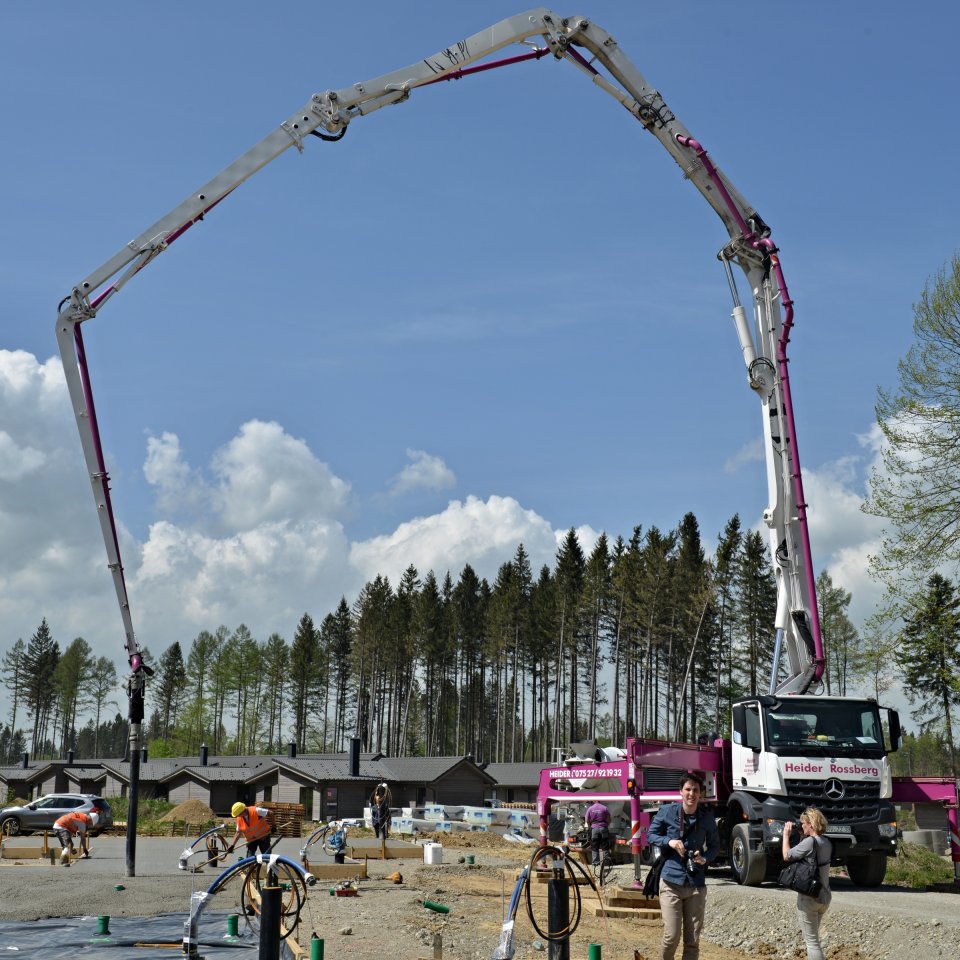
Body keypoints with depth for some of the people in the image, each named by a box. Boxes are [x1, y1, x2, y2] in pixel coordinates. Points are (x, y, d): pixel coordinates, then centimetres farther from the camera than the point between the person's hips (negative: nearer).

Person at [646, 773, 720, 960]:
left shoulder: (707, 817, 1)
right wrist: (669, 841, -11)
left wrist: (706, 858, -9)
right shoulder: (667, 811, -2)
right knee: (671, 937, -8)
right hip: (671, 881, -2)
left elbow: (714, 845, 13)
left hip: (696, 883, 2)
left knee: (693, 940, 4)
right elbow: (651, 835, 8)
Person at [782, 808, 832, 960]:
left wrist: (786, 835, -4)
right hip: (824, 897, 9)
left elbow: (787, 856, -15)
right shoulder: (826, 842, 5)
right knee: (814, 938, 23)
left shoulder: (810, 842, -20)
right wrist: (804, 836, 9)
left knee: (811, 941, -3)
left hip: (809, 898, -9)